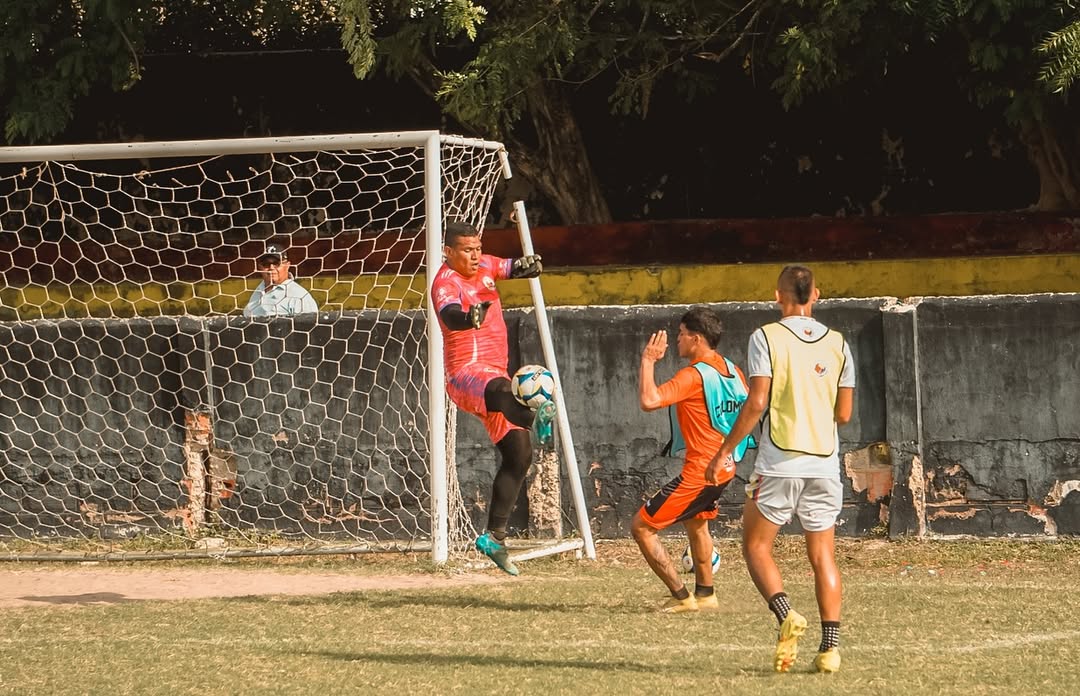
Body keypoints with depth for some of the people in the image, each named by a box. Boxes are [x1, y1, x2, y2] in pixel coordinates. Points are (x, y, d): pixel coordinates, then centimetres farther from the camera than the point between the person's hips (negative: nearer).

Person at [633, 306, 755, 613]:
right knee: (695, 522, 35)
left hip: (699, 471, -10)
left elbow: (649, 400, -34)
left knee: (641, 526, -3)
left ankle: (681, 596, -3)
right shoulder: (731, 369, 5)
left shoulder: (694, 375, -21)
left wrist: (648, 361, -22)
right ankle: (704, 593, 42)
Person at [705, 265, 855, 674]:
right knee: (823, 555, 8)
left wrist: (724, 451, -4)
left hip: (779, 462, -3)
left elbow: (756, 403, -12)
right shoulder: (837, 344, 6)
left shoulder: (766, 338, -5)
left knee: (756, 547, 8)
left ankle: (786, 615, -14)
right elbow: (844, 413, 9)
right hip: (824, 462, 4)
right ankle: (831, 645, 0)